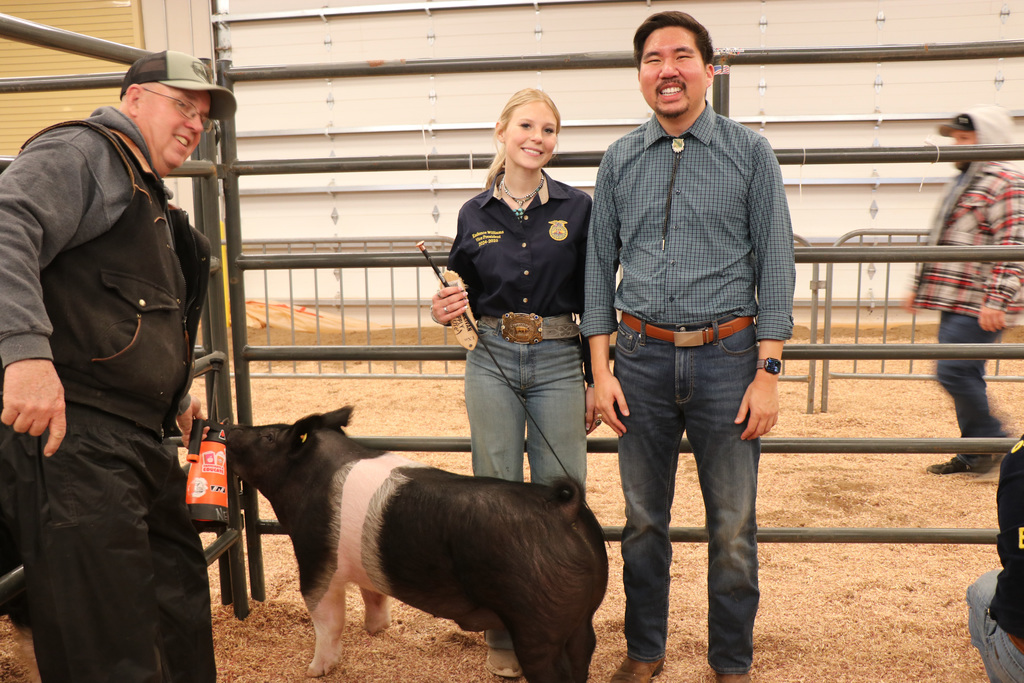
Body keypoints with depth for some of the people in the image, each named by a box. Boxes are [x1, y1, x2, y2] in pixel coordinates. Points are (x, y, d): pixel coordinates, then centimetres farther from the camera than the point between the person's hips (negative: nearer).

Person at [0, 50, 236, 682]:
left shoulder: (151, 203, 26)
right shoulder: (81, 152, -4)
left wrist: (174, 399, 28)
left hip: (140, 441, 10)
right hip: (69, 434, -10)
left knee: (180, 616, 20)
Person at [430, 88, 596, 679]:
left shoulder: (578, 208, 1)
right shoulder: (475, 215, 5)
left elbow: (593, 301, 3)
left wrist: (595, 382, 1)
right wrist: (446, 310, -9)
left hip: (560, 364, -1)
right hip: (493, 364, 1)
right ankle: (505, 634, 24)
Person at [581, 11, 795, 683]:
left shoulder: (750, 152, 1)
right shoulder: (620, 160, 7)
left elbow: (775, 264, -1)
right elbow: (600, 265, 9)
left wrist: (768, 373, -8)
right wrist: (602, 370, 2)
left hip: (727, 357, -2)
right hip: (642, 357, 2)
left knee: (733, 528, 6)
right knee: (644, 521, 13)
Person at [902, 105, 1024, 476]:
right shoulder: (962, 184, 20)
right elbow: (940, 243, 26)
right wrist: (920, 286, 24)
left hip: (979, 307, -9)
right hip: (955, 303, 9)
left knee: (953, 371, -12)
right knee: (964, 376, 11)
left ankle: (992, 441, 6)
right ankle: (974, 454, 19)